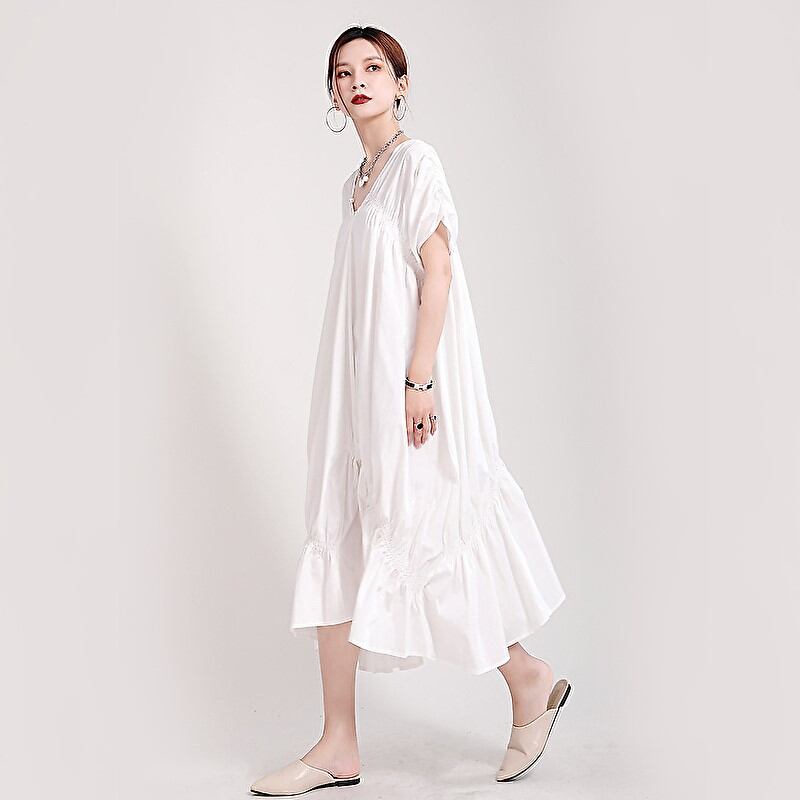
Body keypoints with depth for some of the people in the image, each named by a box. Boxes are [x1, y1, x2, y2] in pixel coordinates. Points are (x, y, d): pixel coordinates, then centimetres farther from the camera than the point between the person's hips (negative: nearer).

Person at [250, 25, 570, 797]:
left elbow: (440, 273, -13)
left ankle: (530, 680, 17)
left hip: (407, 376, -8)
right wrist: (355, 395, 17)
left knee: (415, 535, -5)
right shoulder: (356, 183, 18)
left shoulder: (416, 161, -5)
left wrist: (418, 381, -20)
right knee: (337, 546, 3)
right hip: (357, 386, 8)